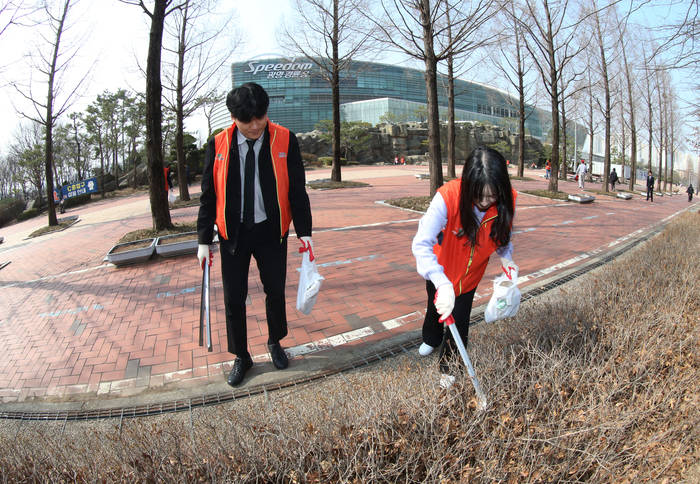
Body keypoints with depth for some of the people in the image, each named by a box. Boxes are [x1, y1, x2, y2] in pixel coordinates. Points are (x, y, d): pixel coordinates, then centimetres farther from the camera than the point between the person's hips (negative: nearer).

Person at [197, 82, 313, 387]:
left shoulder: (285, 141, -7)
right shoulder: (218, 145, -5)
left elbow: (296, 190, -3)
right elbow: (208, 195, 0)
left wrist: (304, 231, -5)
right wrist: (204, 240, -1)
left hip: (271, 231, 0)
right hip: (233, 233, 1)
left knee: (275, 291, 11)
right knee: (233, 298, 6)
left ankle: (275, 343, 37)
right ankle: (241, 356, 26)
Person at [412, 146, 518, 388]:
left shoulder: (506, 200, -26)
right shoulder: (448, 197, -40)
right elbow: (421, 244, -47)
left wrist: (506, 257, -19)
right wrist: (443, 285, -57)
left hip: (471, 272, 2)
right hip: (441, 270, -1)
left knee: (459, 322, 7)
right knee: (437, 307, 25)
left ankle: (448, 369, 36)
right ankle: (431, 339, 61)